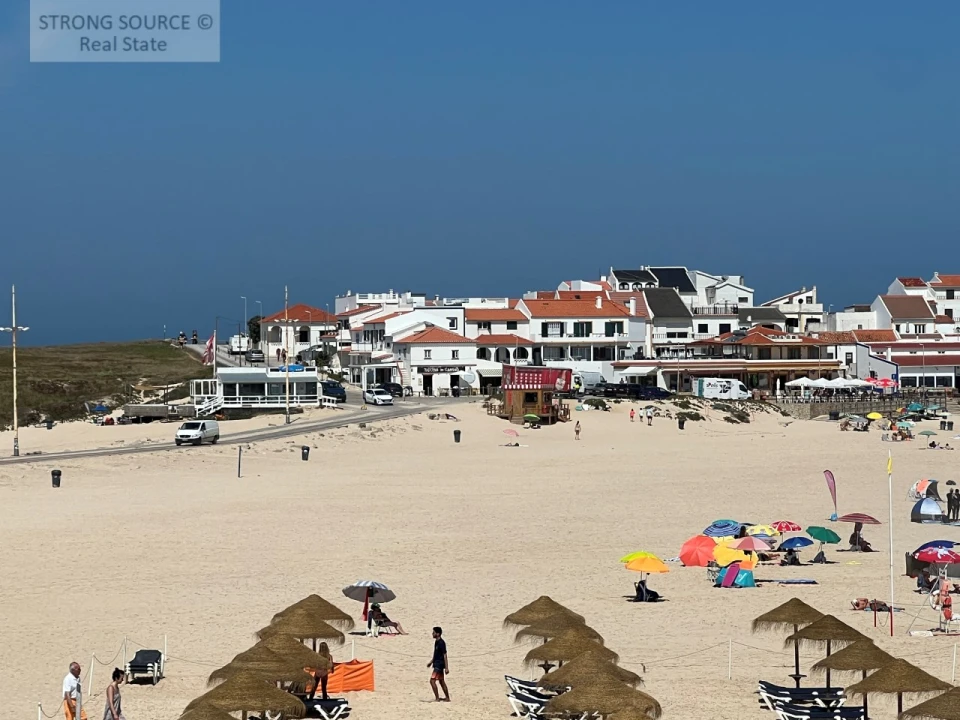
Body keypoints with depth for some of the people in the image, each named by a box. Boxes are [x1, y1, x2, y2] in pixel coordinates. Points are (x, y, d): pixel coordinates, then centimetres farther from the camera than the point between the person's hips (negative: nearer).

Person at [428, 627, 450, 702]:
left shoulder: (441, 643, -20)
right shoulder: (436, 642, 10)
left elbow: (445, 656, -21)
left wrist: (446, 668, -22)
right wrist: (431, 662, 26)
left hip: (439, 665, -10)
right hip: (437, 664, 10)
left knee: (432, 680, -12)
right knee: (441, 681, 15)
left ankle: (437, 698, -10)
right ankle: (447, 698, 23)